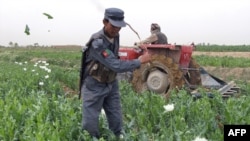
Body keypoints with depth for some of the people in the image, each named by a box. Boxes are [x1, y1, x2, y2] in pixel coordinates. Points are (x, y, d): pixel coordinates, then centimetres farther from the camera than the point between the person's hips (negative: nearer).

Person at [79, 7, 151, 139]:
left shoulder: (115, 36, -4)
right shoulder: (97, 42, -28)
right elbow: (116, 66, -31)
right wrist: (140, 61, -22)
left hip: (111, 85, 7)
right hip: (94, 86, -6)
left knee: (116, 121, 11)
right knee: (90, 124, 2)